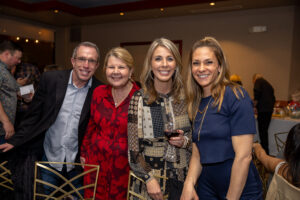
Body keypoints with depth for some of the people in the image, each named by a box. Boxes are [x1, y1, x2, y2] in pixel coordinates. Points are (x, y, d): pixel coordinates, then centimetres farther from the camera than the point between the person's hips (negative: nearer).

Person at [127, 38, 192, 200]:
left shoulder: (186, 97, -2)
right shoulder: (139, 99, -9)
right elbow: (133, 148, -8)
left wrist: (185, 141, -10)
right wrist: (149, 179, -13)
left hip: (183, 177, 3)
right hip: (149, 177, -2)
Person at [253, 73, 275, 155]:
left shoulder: (258, 81, 2)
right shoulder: (268, 84, 25)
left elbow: (257, 91, -18)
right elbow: (273, 98, 26)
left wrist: (255, 103, -9)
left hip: (263, 109, -8)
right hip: (270, 110, 8)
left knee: (262, 131, -4)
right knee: (264, 131, 14)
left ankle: (265, 152, -1)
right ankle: (265, 150, 20)